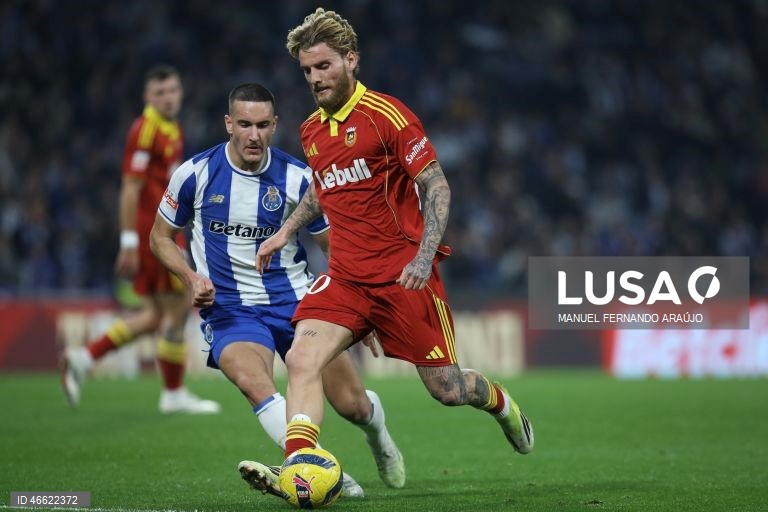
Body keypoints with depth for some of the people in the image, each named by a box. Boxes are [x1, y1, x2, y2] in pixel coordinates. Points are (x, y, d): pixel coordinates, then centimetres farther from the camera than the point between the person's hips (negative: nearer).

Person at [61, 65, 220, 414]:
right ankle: (174, 393, 8)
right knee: (178, 308, -3)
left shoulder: (173, 129, 16)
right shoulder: (145, 130, -13)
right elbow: (130, 189, -17)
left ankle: (85, 357, 14)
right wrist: (129, 243, -20)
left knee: (156, 316, 12)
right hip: (152, 232, -10)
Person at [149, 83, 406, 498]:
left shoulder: (296, 178, -2)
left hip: (295, 299, 1)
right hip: (229, 309, -1)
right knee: (253, 382, -34)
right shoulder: (196, 173, -4)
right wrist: (192, 278, -9)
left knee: (354, 406, -1)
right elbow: (161, 236, 10)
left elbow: (336, 247, 9)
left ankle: (377, 432, 38)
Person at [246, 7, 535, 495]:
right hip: (346, 276, 5)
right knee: (302, 358, -20)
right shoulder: (312, 130, 10)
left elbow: (437, 186, -12)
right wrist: (286, 231, 19)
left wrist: (425, 255, -23)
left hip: (404, 276, -5)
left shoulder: (386, 115, -11)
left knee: (446, 388, 3)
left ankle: (501, 403, 37)